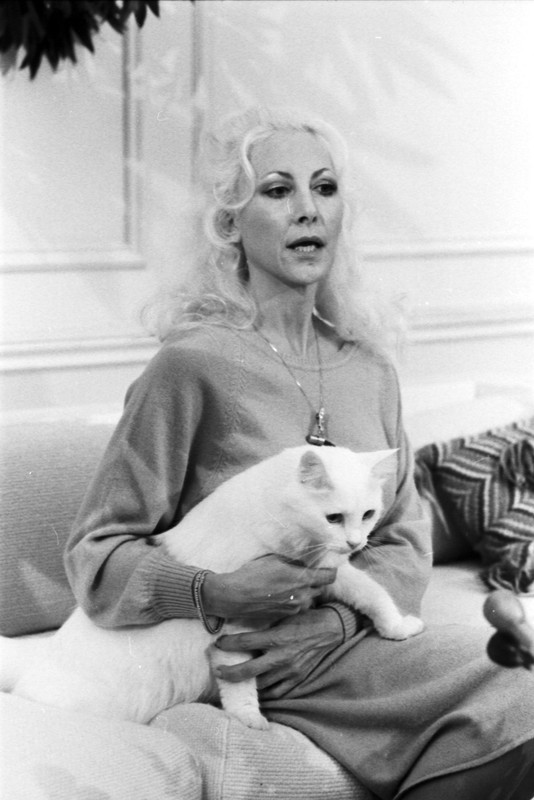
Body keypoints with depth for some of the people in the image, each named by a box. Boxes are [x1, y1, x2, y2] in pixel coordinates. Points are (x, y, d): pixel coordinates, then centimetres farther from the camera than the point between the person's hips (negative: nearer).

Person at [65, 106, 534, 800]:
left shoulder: (369, 370, 9)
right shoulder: (193, 364, -12)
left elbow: (406, 540, 8)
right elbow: (96, 555, -10)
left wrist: (336, 622, -12)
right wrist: (219, 593, -27)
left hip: (351, 643, 6)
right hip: (243, 663, -6)